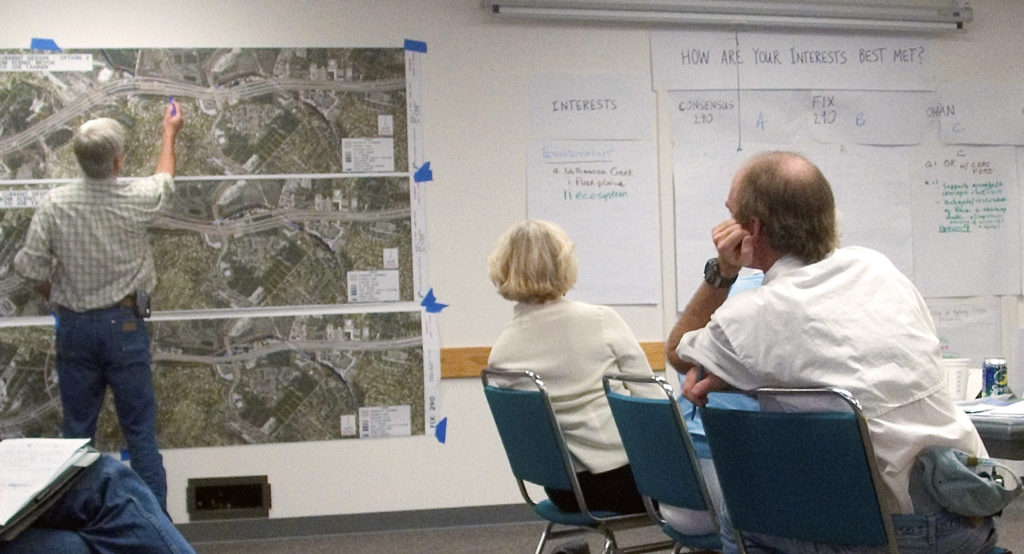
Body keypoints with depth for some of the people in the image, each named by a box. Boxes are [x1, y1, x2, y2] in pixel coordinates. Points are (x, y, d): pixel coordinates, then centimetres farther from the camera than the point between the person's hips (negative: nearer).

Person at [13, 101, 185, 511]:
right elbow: (165, 181, 14)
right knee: (140, 430, 4)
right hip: (123, 324, -2)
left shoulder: (54, 204, -9)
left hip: (74, 326, 2)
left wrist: (60, 300, 15)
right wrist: (170, 133, 31)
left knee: (77, 429, 12)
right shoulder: (136, 200, -10)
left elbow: (31, 269, -5)